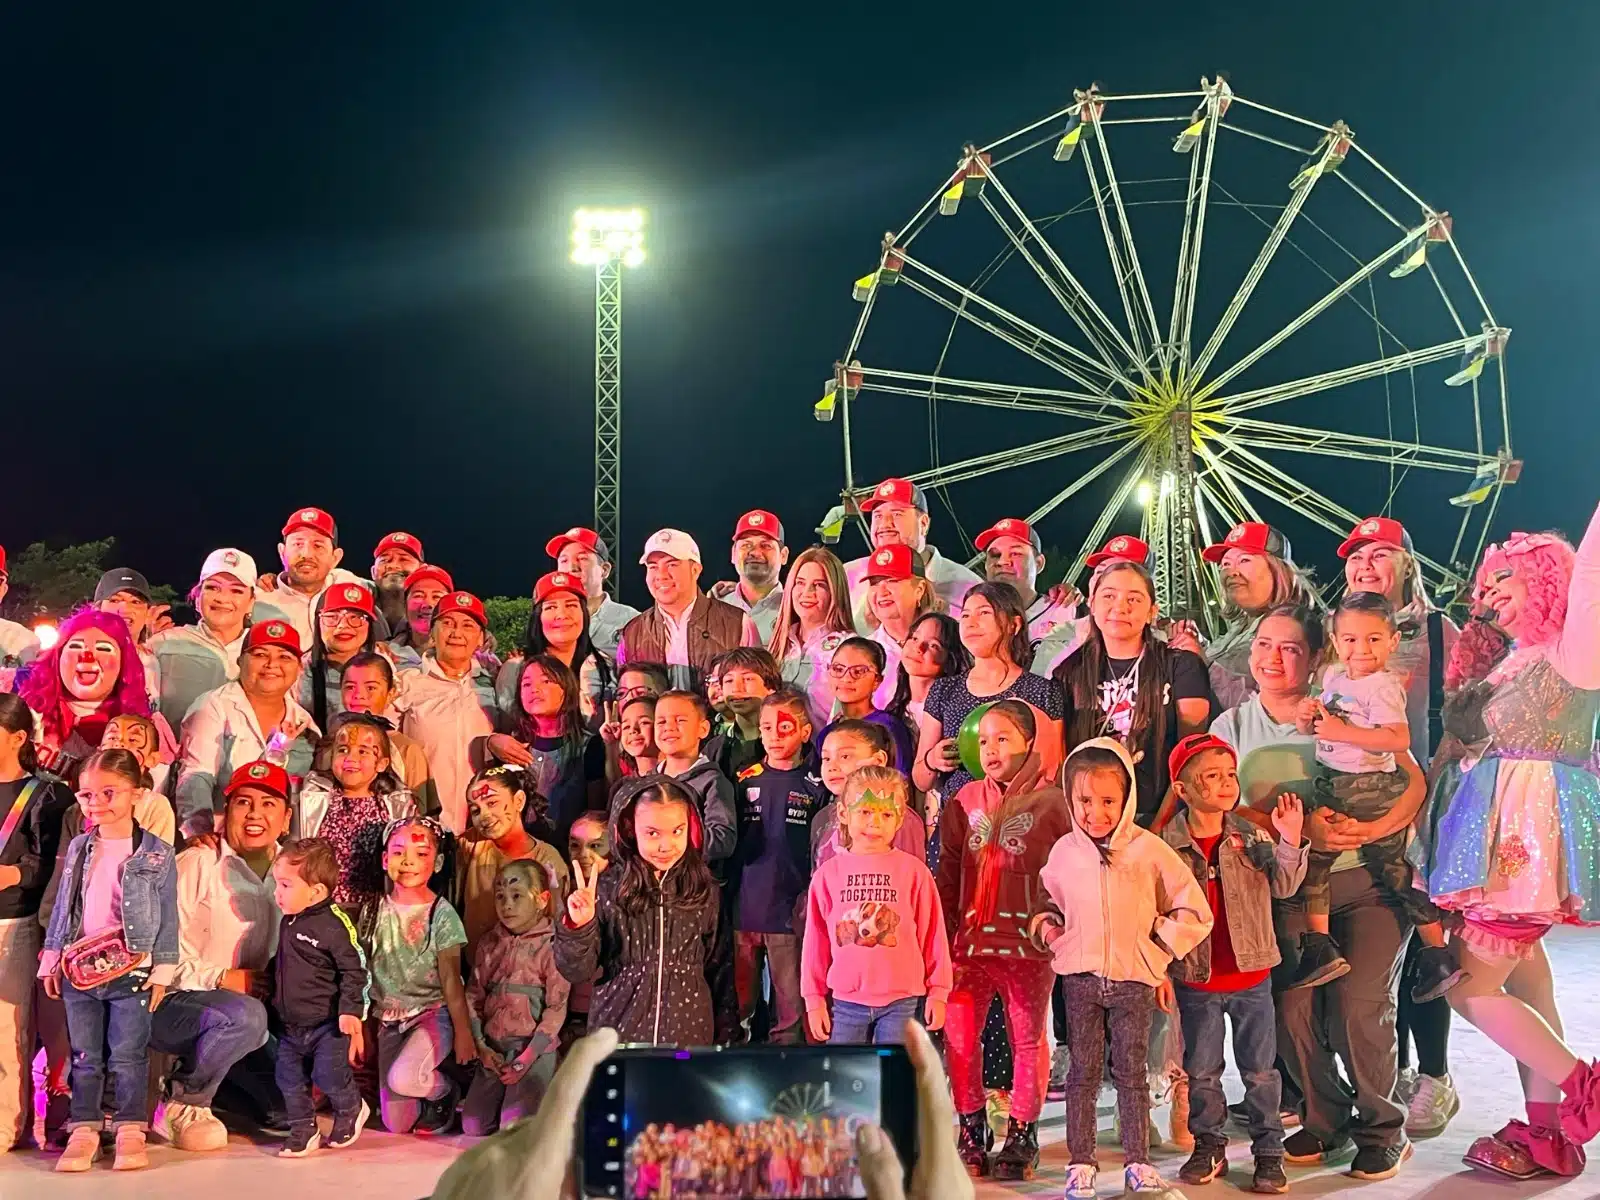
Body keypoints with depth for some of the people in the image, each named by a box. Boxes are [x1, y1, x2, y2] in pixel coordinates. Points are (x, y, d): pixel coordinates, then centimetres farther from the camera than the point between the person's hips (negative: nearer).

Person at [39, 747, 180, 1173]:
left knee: (128, 1055, 3)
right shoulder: (79, 848, 8)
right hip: (79, 969, 4)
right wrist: (51, 960, 10)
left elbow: (167, 916, -2)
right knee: (84, 1055, 10)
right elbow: (63, 907, 13)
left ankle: (130, 1130, 12)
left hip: (131, 971, -3)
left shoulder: (156, 852, -4)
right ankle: (84, 1129, 19)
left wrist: (163, 969, -4)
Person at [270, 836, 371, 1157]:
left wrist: (351, 1010, -25)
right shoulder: (288, 922, 6)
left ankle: (351, 1110, 26)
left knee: (330, 1076, -3)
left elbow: (354, 971, -19)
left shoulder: (334, 924, -20)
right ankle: (303, 1131, 23)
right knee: (289, 1078, 8)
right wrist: (275, 1000, 26)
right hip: (291, 1024, 8)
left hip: (327, 1024, -8)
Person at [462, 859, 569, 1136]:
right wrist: (481, 1047, -4)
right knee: (473, 1126, 1)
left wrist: (527, 1059, -13)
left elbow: (556, 1007, -10)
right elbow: (473, 997, 7)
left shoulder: (551, 946, -9)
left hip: (534, 1050, -5)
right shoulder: (489, 944, 8)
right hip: (493, 1049, 5)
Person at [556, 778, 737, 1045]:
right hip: (616, 1034, -1)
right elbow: (578, 972, -5)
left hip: (688, 1036, 1)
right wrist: (577, 928, -22)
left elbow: (720, 970, 7)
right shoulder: (606, 888, -7)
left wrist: (723, 1040, 8)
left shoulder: (705, 891, -1)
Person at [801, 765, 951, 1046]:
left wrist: (938, 991, 1)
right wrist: (814, 998, 6)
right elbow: (815, 939, 6)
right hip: (846, 1001, 2)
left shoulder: (913, 870, -2)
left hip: (902, 1002, -2)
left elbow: (932, 933, 1)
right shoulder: (828, 873, 3)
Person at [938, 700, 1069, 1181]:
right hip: (971, 941, 3)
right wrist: (944, 940, 6)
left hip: (1029, 943, -3)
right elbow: (948, 877, 9)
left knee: (1028, 1039, 8)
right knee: (959, 1036, 1)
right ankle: (972, 1134, 17)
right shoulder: (966, 801, 7)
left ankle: (1021, 1138, 22)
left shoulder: (1051, 802, -4)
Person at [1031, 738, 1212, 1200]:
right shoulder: (1064, 851, 1)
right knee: (1083, 1072, 7)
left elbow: (1193, 911, 2)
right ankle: (1080, 1163, 15)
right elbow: (1048, 902, 18)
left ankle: (1138, 1162, 17)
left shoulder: (1149, 850, -5)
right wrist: (1046, 928, -1)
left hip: (1134, 977, -1)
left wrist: (1157, 943, -2)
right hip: (1080, 976, 2)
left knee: (1131, 1072, 7)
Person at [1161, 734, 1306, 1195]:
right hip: (1195, 979, 0)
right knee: (1201, 1071, 12)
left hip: (1251, 976, 1)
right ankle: (1209, 1147, 27)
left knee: (1260, 1070, 8)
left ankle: (1269, 1151, 19)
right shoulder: (1167, 846, -7)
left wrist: (1289, 841, -28)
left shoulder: (1253, 838, -2)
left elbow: (1283, 886, -12)